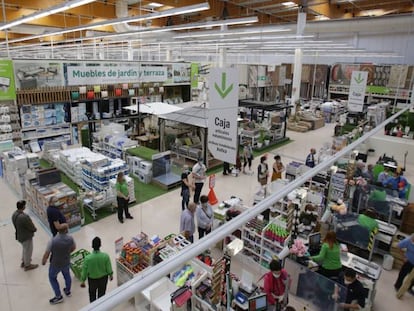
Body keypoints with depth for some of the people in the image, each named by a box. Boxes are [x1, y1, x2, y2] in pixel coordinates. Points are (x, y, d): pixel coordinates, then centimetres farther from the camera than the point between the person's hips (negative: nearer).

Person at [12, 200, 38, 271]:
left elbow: (16, 225, 5)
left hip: (19, 235, 9)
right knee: (28, 251, 14)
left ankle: (23, 262, 49)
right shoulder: (24, 217, -36)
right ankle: (27, 265, 33)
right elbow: (32, 227, -24)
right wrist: (34, 229, 0)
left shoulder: (14, 214, -8)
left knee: (25, 249, 30)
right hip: (26, 237, -8)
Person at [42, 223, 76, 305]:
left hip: (55, 264, -3)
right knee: (67, 274, 29)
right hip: (66, 262, 3)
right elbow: (74, 248, -1)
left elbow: (46, 254, -21)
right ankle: (68, 291, 48)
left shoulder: (53, 241, -30)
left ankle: (59, 296, 30)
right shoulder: (70, 238, -20)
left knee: (52, 278, 23)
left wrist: (43, 261, 0)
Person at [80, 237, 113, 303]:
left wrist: (82, 281, 3)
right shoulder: (105, 256, -27)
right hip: (103, 278, 1)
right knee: (101, 293, 26)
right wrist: (111, 275, 8)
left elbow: (84, 271, -15)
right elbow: (109, 268, -13)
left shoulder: (87, 258, -29)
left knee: (92, 294, 27)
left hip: (92, 279, -1)